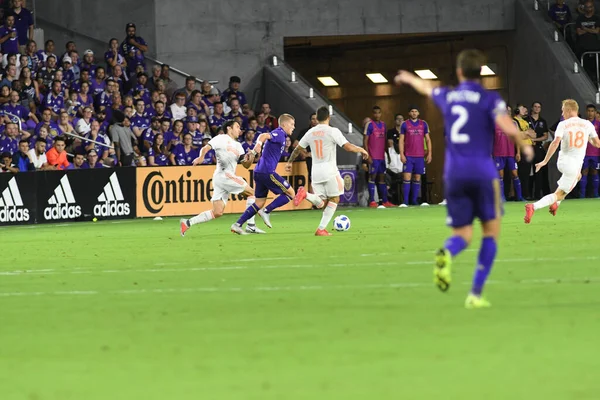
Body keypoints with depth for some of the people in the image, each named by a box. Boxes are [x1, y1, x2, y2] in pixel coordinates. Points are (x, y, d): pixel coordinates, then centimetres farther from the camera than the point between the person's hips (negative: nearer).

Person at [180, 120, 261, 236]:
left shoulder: (238, 145, 26)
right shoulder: (222, 139, 3)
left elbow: (246, 165, 23)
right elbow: (206, 148, -9)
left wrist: (249, 159, 0)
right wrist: (201, 157, -30)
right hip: (223, 174, -8)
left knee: (217, 212, 0)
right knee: (252, 192, -5)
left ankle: (187, 223, 0)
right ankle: (250, 225, -8)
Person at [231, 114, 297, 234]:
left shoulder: (278, 134, 21)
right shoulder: (279, 133, -9)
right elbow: (264, 136, -27)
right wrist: (258, 145, -45)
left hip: (260, 172, 10)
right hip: (268, 172, -10)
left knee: (260, 202, 11)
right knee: (290, 193, -2)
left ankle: (238, 224, 5)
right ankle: (266, 211, -7)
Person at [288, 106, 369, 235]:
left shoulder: (310, 132, 9)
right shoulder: (333, 131, -7)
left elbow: (297, 149, 16)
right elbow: (348, 147, -13)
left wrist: (290, 162, 32)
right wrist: (362, 150, 5)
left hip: (316, 171, 5)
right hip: (330, 171, -5)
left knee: (321, 203, 9)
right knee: (334, 200, 9)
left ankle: (305, 194, -22)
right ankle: (321, 229, -2)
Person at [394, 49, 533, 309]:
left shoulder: (447, 97, 11)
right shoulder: (489, 99, -2)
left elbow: (425, 88, 33)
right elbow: (508, 128, -18)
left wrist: (407, 78, 56)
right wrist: (524, 147, 3)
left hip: (453, 173, 3)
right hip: (482, 170, -3)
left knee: (462, 235, 9)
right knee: (491, 231, 11)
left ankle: (446, 254, -29)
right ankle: (476, 294, 1)